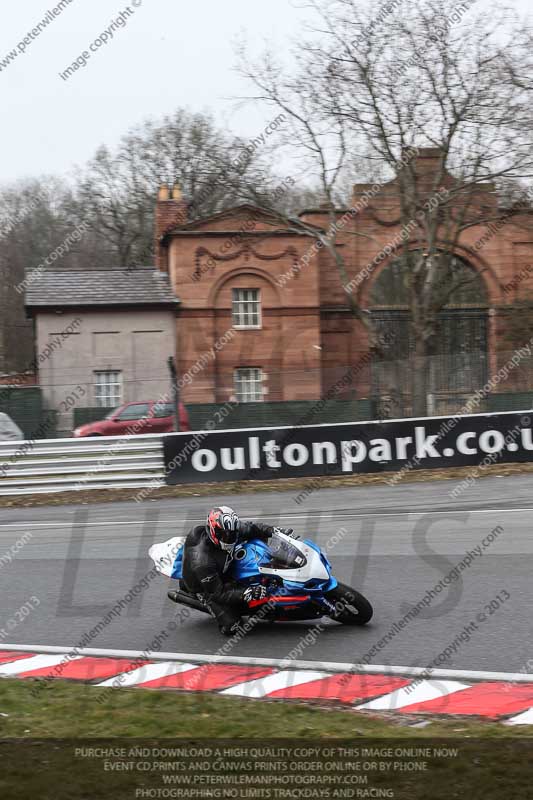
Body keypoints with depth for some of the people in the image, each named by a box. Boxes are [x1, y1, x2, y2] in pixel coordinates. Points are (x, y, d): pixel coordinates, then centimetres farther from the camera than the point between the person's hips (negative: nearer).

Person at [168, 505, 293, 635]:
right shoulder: (202, 562, -41)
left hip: (224, 571, 7)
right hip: (205, 587, -7)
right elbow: (218, 594, -34)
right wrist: (245, 594, -45)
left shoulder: (229, 531, -24)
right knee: (230, 627, -19)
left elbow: (252, 528, -5)